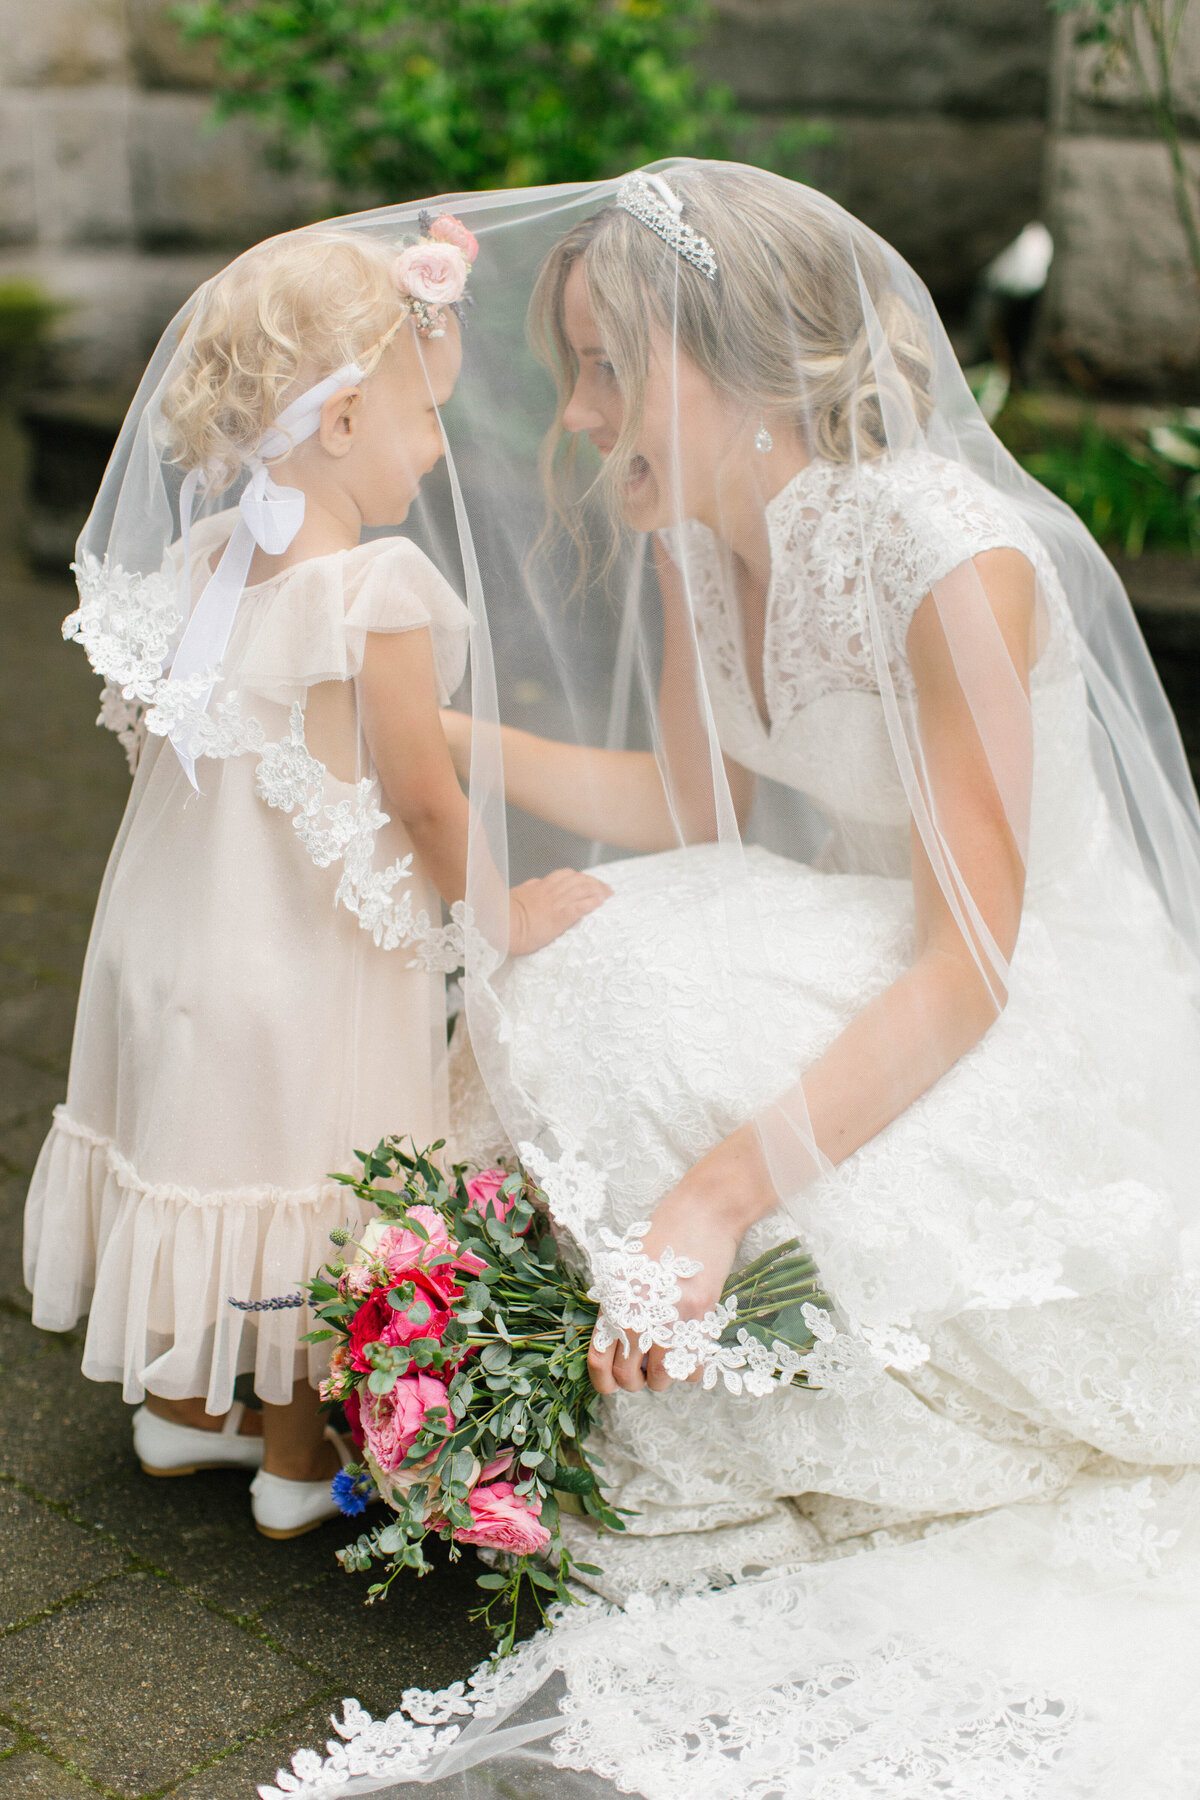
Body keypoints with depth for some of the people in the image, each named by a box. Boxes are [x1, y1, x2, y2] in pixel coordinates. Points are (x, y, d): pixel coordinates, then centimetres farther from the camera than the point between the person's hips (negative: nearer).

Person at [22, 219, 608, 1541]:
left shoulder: (198, 558, -2)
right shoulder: (379, 592, -24)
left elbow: (147, 724, 9)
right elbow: (424, 800, -19)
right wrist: (504, 908, -3)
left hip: (182, 924, 7)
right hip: (315, 953, -7)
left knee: (201, 1149, 22)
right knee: (312, 1180, 10)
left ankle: (179, 1407, 42)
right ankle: (299, 1460, 27)